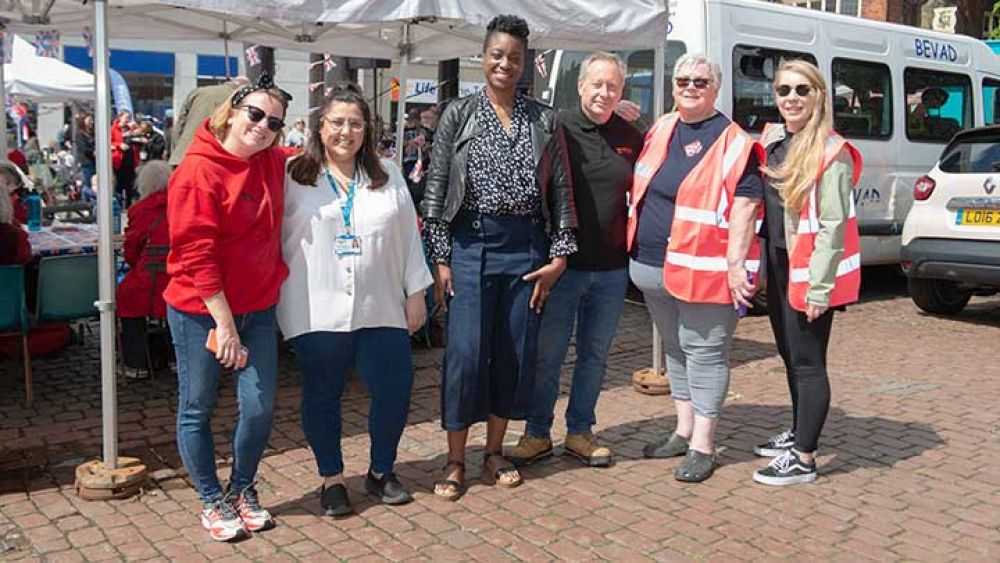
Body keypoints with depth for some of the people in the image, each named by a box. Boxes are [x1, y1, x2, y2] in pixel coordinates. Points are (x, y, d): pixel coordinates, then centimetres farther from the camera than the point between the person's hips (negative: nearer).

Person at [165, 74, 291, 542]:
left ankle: (242, 489, 28)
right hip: (200, 311, -5)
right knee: (196, 409, 8)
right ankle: (212, 501, 26)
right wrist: (224, 323, -19)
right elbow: (196, 255, -18)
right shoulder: (198, 171, -15)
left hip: (257, 308, 5)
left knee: (261, 407, 4)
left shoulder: (275, 164, 3)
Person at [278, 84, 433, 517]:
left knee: (394, 389, 4)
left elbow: (408, 236, 12)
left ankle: (381, 471, 27)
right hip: (317, 311, -2)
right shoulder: (294, 177, 1)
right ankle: (332, 479, 26)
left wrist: (415, 292, 9)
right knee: (322, 395, 7)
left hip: (380, 307, 3)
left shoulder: (388, 176, 11)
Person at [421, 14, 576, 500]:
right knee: (466, 351, -4)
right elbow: (436, 187, 0)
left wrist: (559, 255, 1)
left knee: (516, 351, 7)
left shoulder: (545, 120, 7)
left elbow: (561, 189, 7)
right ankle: (455, 460, 12)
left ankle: (494, 451, 25)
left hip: (527, 247, 2)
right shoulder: (459, 115, 2)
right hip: (470, 243, -2)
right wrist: (440, 259, -5)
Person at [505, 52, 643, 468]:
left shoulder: (630, 137, 7)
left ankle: (580, 432, 28)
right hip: (562, 264, -4)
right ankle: (537, 434, 20)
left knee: (595, 354, 13)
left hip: (612, 269, 4)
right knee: (547, 354, 5)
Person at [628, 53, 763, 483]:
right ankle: (684, 431, 33)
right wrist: (636, 250, 18)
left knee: (703, 351, 0)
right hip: (653, 266, 8)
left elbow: (745, 203, -14)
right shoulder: (661, 129, 12)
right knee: (675, 348, 18)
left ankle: (702, 446, 10)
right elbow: (641, 187, 22)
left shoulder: (733, 141, -9)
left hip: (702, 269, -7)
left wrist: (736, 263, -19)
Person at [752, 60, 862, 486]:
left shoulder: (831, 152, -14)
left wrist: (819, 287, -19)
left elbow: (833, 226, -17)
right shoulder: (771, 141, 9)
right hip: (778, 265, 8)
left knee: (807, 362, -2)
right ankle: (799, 432, 35)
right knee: (790, 356, 18)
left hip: (811, 273, -8)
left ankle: (803, 459, 7)